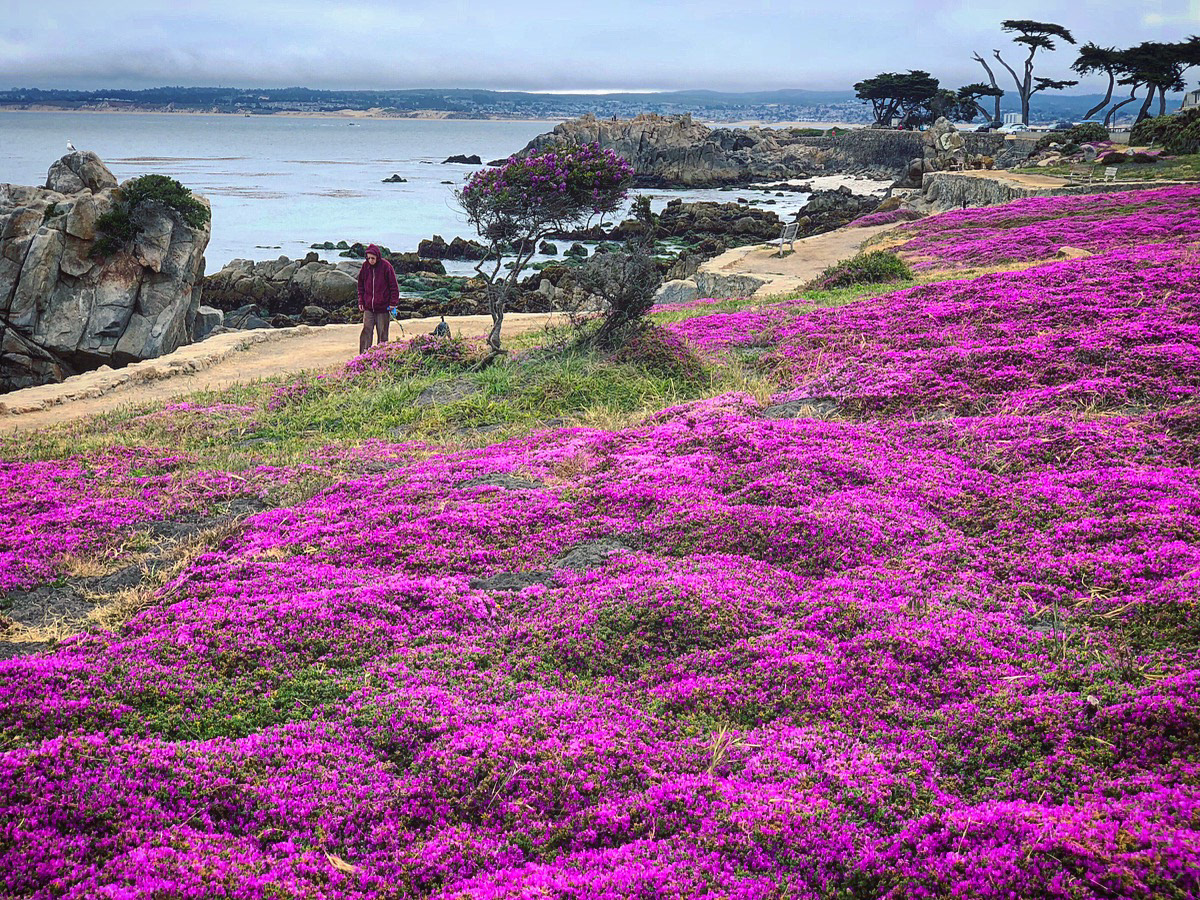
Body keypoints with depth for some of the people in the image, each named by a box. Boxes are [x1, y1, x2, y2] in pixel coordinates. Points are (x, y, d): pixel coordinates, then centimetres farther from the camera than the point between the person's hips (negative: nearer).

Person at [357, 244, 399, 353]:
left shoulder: (386, 266, -7)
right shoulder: (365, 267, 4)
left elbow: (394, 286, -4)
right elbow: (360, 286, 14)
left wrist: (393, 303, -9)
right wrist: (361, 302, 6)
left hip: (383, 308, -3)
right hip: (368, 308, 3)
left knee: (382, 333, 5)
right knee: (366, 332, -5)